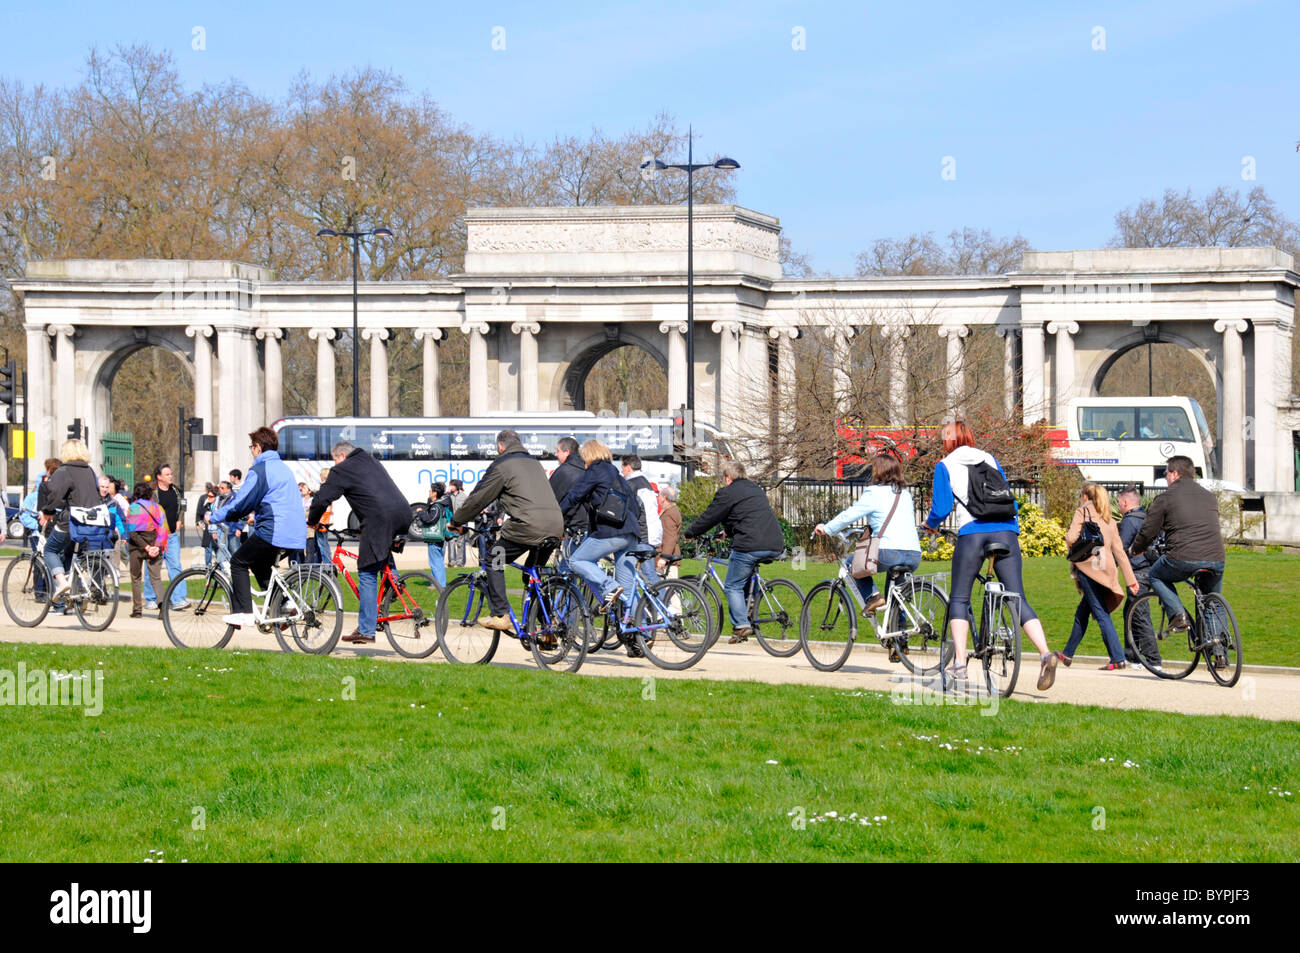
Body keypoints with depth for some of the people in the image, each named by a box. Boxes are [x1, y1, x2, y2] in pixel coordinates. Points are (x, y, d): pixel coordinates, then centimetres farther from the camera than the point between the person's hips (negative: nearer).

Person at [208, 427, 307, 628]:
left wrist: (214, 517, 3)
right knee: (259, 565, 25)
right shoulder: (283, 468, 21)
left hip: (273, 531, -9)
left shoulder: (259, 470, -8)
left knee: (238, 563, 4)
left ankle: (243, 613, -5)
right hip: (296, 534, 9)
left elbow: (240, 503, -9)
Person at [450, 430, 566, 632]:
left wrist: (456, 521, 19)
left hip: (528, 525, -7)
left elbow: (478, 498, 5)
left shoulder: (501, 466, 3)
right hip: (555, 525, 7)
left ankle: (500, 615, 1)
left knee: (494, 563, 10)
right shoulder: (534, 462, 26)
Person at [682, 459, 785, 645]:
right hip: (775, 546, 8)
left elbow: (708, 518, 4)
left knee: (732, 586, 3)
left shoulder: (727, 494, 0)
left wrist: (688, 534, 19)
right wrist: (728, 532, 47)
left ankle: (741, 625, -9)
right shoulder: (756, 489, 24)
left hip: (750, 545, -8)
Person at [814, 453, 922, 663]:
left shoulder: (875, 493, -1)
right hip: (914, 555, 7)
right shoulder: (905, 493, 20)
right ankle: (897, 643, 16)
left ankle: (871, 596, 1)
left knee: (851, 561, 18)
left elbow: (851, 514, -1)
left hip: (889, 553, -7)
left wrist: (826, 527, 13)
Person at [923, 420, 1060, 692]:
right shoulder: (991, 460, 21)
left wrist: (930, 524, 22)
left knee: (959, 599, 12)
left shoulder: (945, 466, 9)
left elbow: (942, 508, 1)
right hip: (1006, 530, 3)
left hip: (972, 532, -3)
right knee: (1018, 600, -1)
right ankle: (1045, 653, -22)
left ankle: (959, 664, 2)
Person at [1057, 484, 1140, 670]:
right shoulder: (1108, 519, 19)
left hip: (1088, 567, -7)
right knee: (1082, 613, 18)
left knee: (1101, 613, -10)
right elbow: (1119, 550, 14)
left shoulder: (1083, 511, 2)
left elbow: (1071, 538, -12)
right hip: (1106, 569, 7)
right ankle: (1068, 653, 29)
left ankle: (1117, 658, -18)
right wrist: (1131, 579, 11)